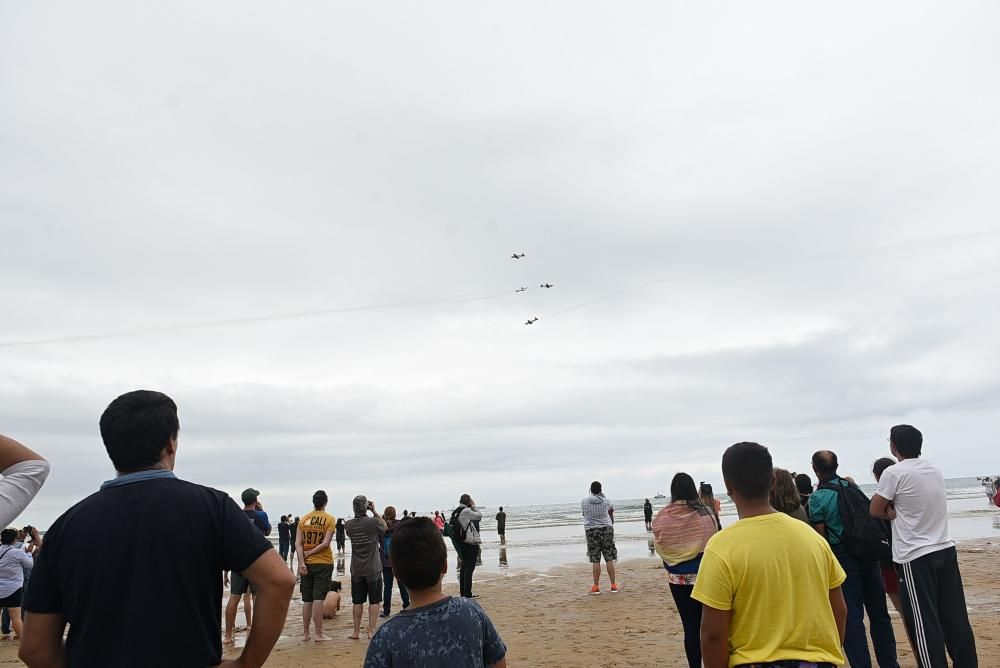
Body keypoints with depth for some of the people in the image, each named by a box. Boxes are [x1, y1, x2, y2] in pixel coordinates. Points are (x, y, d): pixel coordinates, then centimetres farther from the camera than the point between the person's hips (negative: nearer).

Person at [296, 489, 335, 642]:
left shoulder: (303, 519, 3)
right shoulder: (329, 519, -7)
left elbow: (298, 543, -3)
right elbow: (325, 543, -14)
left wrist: (302, 562, -6)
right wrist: (310, 553, -5)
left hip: (306, 564, 4)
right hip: (323, 563, -3)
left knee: (307, 600, 12)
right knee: (318, 599, -2)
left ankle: (305, 633, 19)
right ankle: (318, 634, 2)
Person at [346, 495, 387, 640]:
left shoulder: (348, 524, -6)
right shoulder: (374, 522, -16)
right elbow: (385, 527, 5)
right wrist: (374, 511, 4)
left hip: (356, 570, 3)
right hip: (373, 569, -3)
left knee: (358, 602, 12)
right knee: (374, 601, 5)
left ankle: (356, 632, 18)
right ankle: (371, 631, 5)